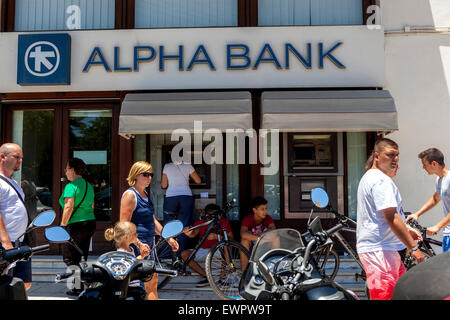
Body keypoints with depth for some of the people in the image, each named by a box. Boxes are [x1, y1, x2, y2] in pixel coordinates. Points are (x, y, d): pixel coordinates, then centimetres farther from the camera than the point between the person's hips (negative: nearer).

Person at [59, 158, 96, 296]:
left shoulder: (71, 186, -11)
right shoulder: (89, 185, 13)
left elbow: (68, 207, -19)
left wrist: (62, 225, -13)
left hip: (76, 225, -8)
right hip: (91, 223, 8)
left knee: (69, 257, 4)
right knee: (82, 257, 16)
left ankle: (79, 287, 1)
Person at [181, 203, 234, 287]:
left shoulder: (224, 222, -7)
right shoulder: (200, 223, -5)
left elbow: (231, 238, -15)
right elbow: (194, 233, -24)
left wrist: (216, 236, -30)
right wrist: (189, 233, -49)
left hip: (218, 251, -3)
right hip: (203, 251, 3)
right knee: (184, 254, -19)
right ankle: (206, 276, -15)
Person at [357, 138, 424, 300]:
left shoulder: (369, 177, 20)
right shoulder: (381, 180, -15)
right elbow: (391, 217, -21)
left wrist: (406, 230, 20)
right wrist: (413, 247, -16)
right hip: (379, 250, -11)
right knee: (384, 295, -9)